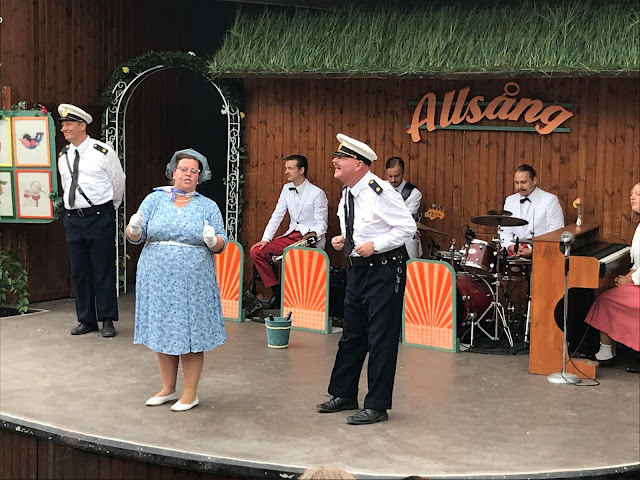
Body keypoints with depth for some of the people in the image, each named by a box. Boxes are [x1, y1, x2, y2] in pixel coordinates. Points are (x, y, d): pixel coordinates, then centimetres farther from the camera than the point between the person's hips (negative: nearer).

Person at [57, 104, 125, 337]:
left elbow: (118, 183, 4)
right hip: (73, 219, 5)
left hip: (100, 218, -5)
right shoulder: (63, 157, 10)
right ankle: (86, 320, 19)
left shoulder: (103, 152, -6)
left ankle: (107, 320, 8)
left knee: (103, 271, -1)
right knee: (79, 272, 9)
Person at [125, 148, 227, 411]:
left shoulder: (208, 207, 6)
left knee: (190, 334, 1)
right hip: (158, 279, 2)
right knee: (162, 332, 10)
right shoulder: (155, 199, 7)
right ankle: (168, 388, 25)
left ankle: (190, 393, 13)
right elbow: (135, 236, 3)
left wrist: (212, 240, -21)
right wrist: (134, 228, -20)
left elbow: (221, 245, 1)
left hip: (193, 282, -2)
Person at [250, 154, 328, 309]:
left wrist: (312, 235, -28)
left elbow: (321, 224, -9)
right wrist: (265, 239, -1)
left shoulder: (317, 193, -8)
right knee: (256, 252, -8)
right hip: (291, 236, 7)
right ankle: (276, 291, 0)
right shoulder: (287, 189, 10)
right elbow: (277, 215, 8)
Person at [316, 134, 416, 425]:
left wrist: (374, 245, -22)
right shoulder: (346, 194, 8)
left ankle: (377, 406, 7)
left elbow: (408, 226, -17)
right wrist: (343, 240, 3)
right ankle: (344, 395, 32)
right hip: (357, 269, 9)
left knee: (381, 339, -2)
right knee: (351, 335, 18)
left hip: (384, 271, -9)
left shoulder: (380, 192, -18)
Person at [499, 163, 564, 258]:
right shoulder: (510, 201, 16)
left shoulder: (550, 200, -1)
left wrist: (532, 251, -18)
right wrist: (511, 246, -8)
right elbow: (505, 231, 13)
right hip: (514, 253, 4)